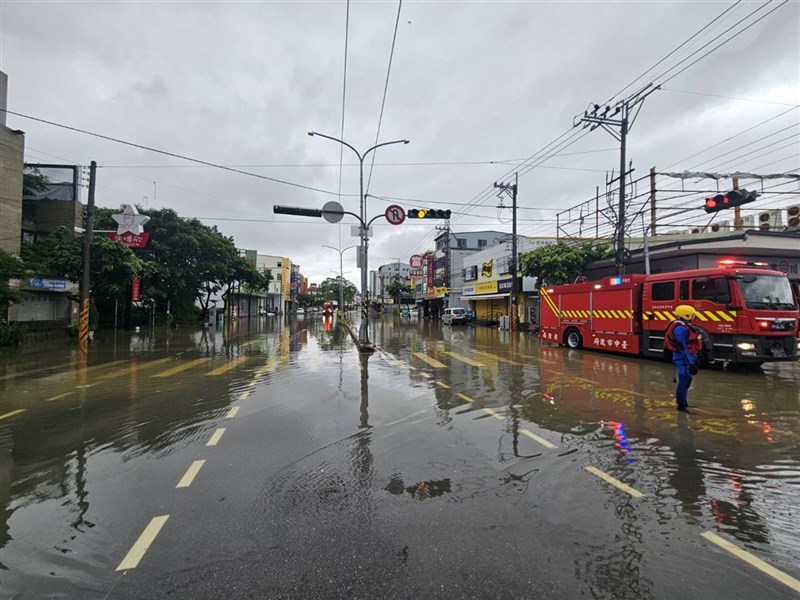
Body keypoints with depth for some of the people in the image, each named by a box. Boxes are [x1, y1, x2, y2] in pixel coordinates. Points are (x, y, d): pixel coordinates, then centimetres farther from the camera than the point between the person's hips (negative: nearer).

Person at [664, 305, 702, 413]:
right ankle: (681, 405, 3)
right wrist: (690, 362, -23)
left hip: (689, 357, 11)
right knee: (684, 381, -5)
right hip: (684, 359, -11)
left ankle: (684, 402, 33)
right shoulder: (680, 328, -21)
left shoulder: (685, 326, 12)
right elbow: (682, 348, -23)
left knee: (687, 381, 20)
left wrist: (693, 359, 22)